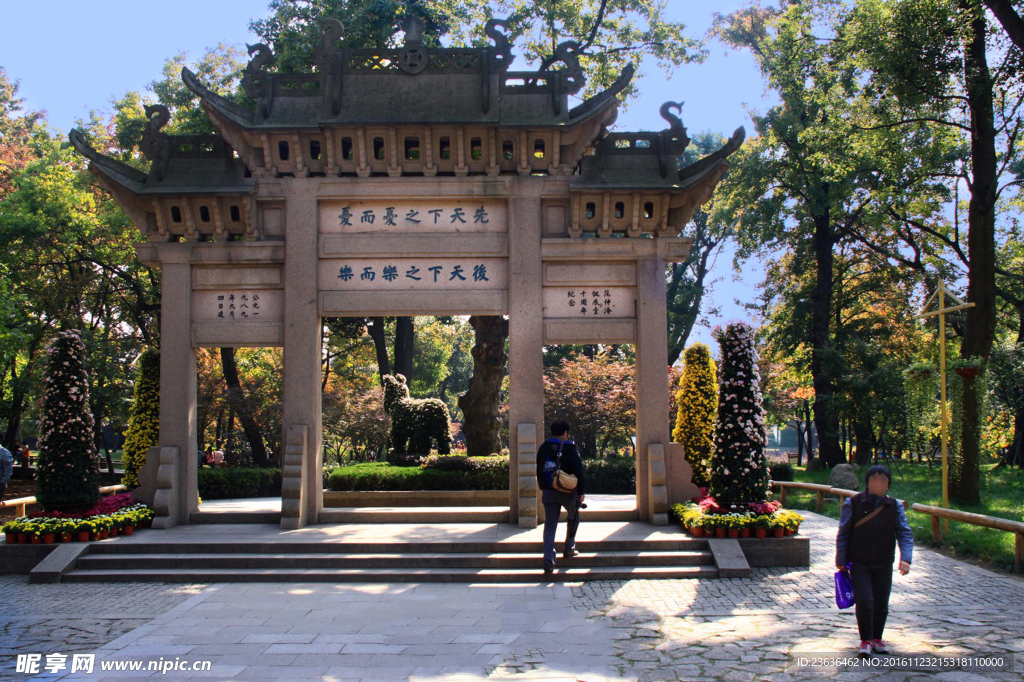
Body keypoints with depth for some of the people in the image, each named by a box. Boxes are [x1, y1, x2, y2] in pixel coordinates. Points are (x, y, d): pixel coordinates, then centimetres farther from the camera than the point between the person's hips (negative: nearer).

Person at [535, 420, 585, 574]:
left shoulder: (543, 448, 8)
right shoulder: (570, 447, -8)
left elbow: (539, 471, 13)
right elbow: (578, 471, -11)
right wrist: (580, 492, -5)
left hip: (548, 492, 4)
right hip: (568, 491, -3)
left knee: (549, 525, 3)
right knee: (573, 518, 21)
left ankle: (548, 559, -7)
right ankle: (569, 549, 23)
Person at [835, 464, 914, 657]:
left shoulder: (895, 506, 1)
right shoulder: (852, 504, -6)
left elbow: (904, 533, -4)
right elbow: (843, 533, -2)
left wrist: (905, 558, -20)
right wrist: (841, 561, -4)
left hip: (883, 565, 3)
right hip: (859, 563, -3)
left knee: (881, 604, 8)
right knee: (864, 600, -13)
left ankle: (877, 638, 28)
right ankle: (866, 641, 1)